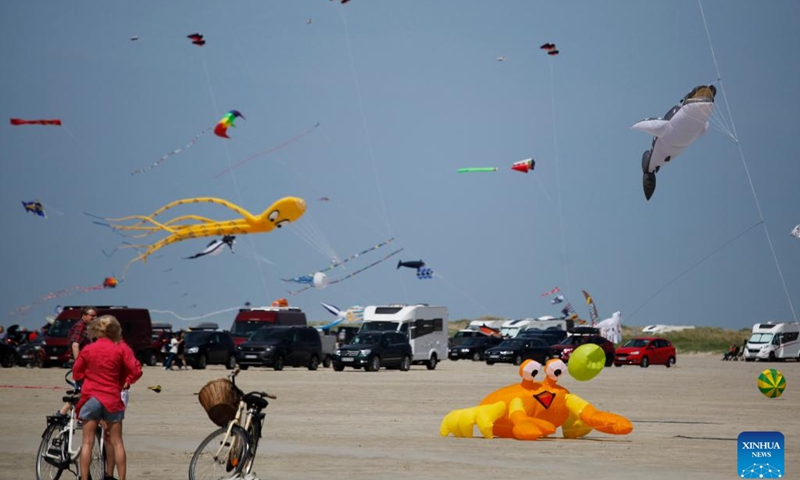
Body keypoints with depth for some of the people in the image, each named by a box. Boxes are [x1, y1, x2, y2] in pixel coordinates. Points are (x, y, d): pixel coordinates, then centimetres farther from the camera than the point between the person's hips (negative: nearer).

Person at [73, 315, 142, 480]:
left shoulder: (88, 350, -2)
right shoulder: (121, 349, -5)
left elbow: (76, 372, 6)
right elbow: (136, 371, -10)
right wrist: (126, 382, 8)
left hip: (91, 397, 0)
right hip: (112, 398, 0)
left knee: (88, 442, 3)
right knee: (116, 442, 8)